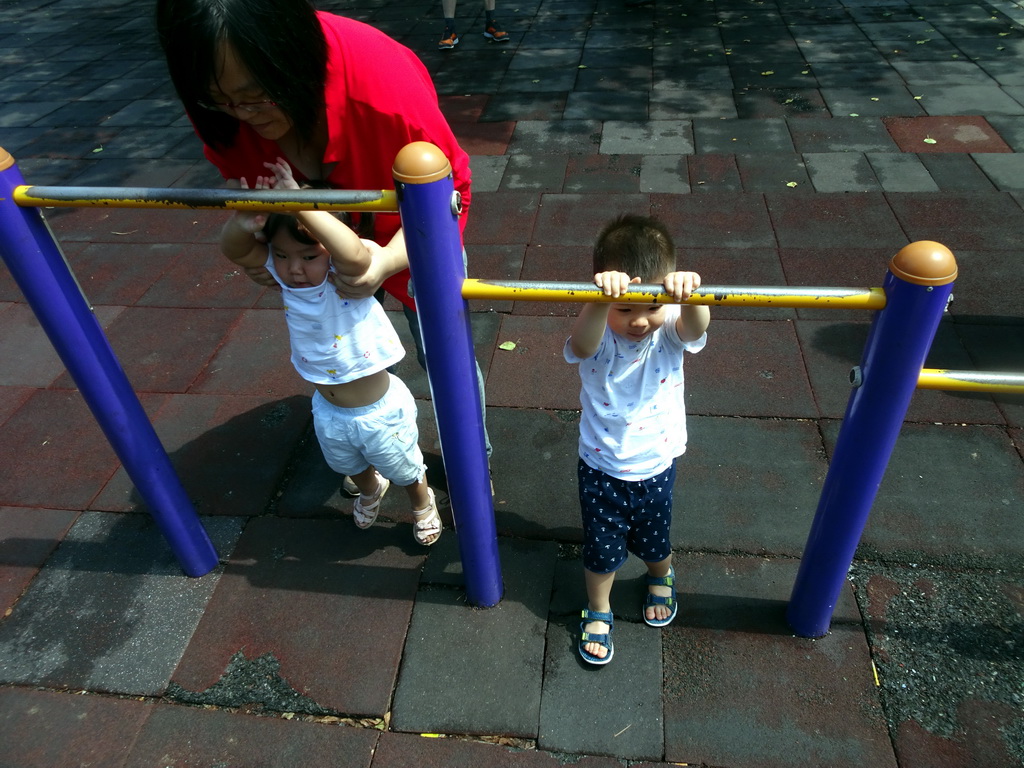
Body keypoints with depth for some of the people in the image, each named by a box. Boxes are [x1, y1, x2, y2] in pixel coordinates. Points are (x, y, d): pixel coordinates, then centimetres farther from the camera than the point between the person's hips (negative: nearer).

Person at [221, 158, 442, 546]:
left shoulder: (347, 274, -30)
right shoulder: (281, 272, -15)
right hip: (329, 413, 6)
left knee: (404, 470, 23)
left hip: (379, 411, -5)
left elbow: (353, 253, -54)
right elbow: (234, 250, -29)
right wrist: (242, 223, -49)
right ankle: (370, 490, 69)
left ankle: (422, 503, 56)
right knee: (351, 466, 35)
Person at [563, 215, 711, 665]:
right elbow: (582, 346, -48)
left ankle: (661, 578, 61)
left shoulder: (671, 330, -19)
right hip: (600, 468, -1)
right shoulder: (597, 335, -23)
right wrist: (604, 298, -69)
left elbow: (696, 328, -43)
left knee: (653, 542, 25)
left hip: (656, 467, 1)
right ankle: (598, 610, 47)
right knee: (601, 548, 17)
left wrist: (687, 294, -67)